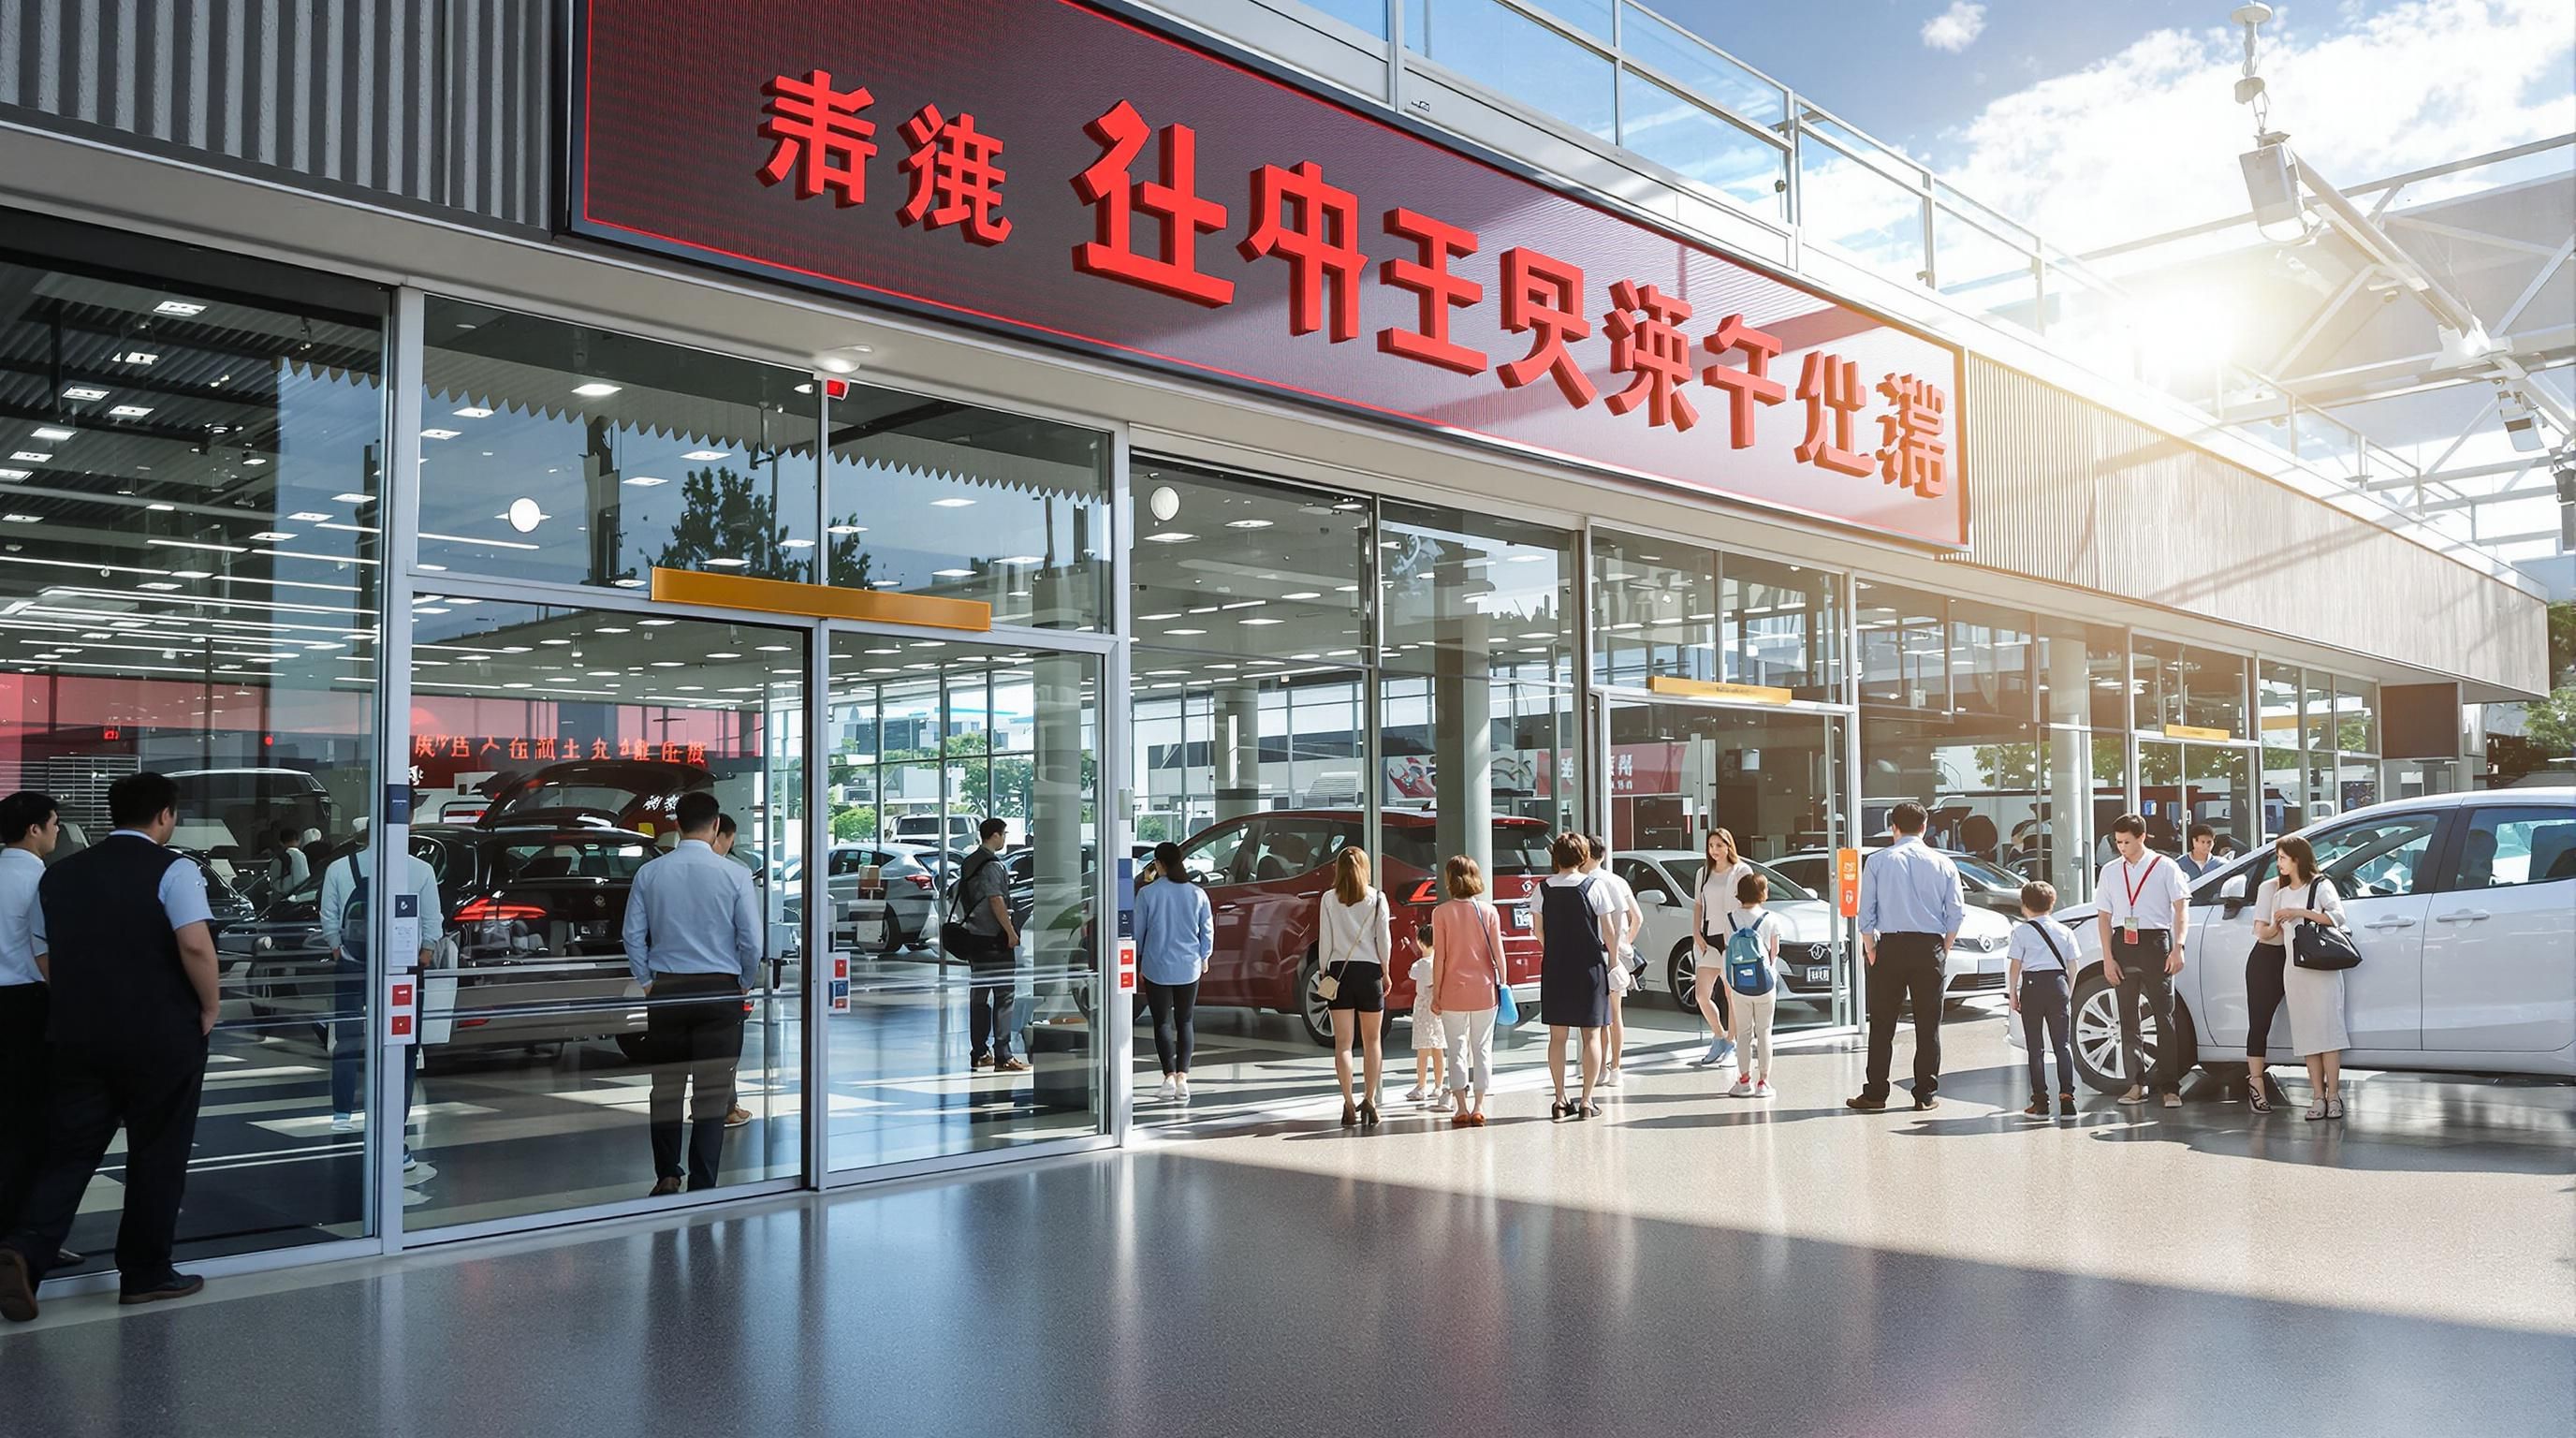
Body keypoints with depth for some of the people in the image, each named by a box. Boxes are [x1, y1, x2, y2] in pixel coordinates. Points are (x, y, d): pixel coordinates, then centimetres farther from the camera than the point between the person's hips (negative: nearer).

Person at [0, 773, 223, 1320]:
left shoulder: (61, 874, 9)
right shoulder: (172, 868, -9)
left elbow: (45, 959, 13)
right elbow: (195, 945, -22)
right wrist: (210, 1007, -8)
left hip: (76, 1034, 5)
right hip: (161, 1038, -5)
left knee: (69, 1151, 11)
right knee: (156, 1156, 7)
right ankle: (145, 1275, 15)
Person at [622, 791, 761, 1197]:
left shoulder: (649, 873, -1)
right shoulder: (735, 874, -8)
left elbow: (634, 936, 3)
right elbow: (752, 940, -7)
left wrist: (646, 983, 15)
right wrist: (746, 984, 9)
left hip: (666, 991, 2)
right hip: (720, 989, -2)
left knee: (666, 1086, 15)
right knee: (712, 1092, 3)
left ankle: (667, 1177, 22)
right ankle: (702, 1186, 4)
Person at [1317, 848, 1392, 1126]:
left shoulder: (1328, 899, 0)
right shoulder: (1377, 898, 0)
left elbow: (1324, 941, -1)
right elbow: (1384, 939, -1)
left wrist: (1323, 972, 7)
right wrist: (1385, 972, 8)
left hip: (1339, 970, 0)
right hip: (1369, 970, 0)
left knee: (1343, 1042, 2)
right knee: (1371, 1041, 11)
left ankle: (1349, 1104, -5)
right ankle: (1369, 1100, 5)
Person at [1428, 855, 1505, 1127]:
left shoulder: (1442, 912, -7)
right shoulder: (1489, 911, -2)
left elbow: (1439, 957, -6)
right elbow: (1498, 953, -2)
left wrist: (1436, 993, 0)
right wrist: (1503, 983, 9)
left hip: (1453, 991, -1)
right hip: (1484, 990, 2)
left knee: (1457, 1050, 7)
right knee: (1482, 1049, 9)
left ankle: (1461, 1108, 6)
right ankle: (1478, 1107, 9)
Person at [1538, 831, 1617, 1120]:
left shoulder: (1544, 888, -1)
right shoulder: (1595, 886, -9)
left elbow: (1539, 931, 6)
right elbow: (1609, 931, -8)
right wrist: (1612, 958, 7)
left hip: (1554, 968, 3)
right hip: (1590, 966, -3)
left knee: (1557, 1036, 9)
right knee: (1591, 1035, 5)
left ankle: (1560, 1101, 10)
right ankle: (1586, 1101, 4)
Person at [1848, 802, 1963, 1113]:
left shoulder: (1878, 861, 0)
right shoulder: (1943, 863, 3)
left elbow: (1866, 913, -1)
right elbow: (1957, 913, 2)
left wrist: (1870, 950, 7)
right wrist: (1944, 949, 12)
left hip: (1891, 947, -1)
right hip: (1930, 947, 1)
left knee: (1882, 1024, 4)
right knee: (1928, 1024, 8)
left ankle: (1875, 1094, 5)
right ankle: (1925, 1094, 10)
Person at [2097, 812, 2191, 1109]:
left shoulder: (2164, 867, 1)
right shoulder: (2110, 871, 11)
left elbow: (2181, 908, -2)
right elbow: (2104, 916, 10)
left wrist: (2177, 948, -14)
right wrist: (2107, 958, 2)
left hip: (2155, 942, -4)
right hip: (2123, 944, 4)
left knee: (2164, 1015, -3)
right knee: (2127, 1016, 6)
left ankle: (2170, 1087, 0)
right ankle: (2137, 1083, 13)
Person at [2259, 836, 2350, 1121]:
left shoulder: (2320, 886, 2)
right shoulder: (2280, 893, 19)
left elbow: (2338, 917, -12)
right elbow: (2278, 935, 18)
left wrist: (2300, 912, -17)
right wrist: (2267, 929, -4)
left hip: (2322, 969, -5)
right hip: (2294, 971, 5)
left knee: (2327, 1030, -7)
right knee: (2306, 1036, 2)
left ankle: (2333, 1096, -6)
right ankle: (2318, 1097, 2)